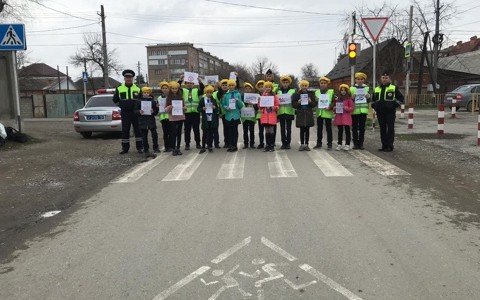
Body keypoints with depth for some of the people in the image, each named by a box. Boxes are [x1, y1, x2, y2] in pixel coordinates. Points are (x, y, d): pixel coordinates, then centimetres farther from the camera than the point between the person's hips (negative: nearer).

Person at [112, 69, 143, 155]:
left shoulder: (137, 89, 7)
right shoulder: (119, 88, 6)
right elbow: (115, 100, 8)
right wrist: (123, 101, -5)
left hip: (135, 112, 0)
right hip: (125, 113, 0)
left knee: (138, 130, 3)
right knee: (125, 131, 4)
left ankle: (139, 147, 11)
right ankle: (125, 148, 13)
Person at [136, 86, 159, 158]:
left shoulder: (153, 101, 4)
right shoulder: (139, 102, 5)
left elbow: (156, 111, 6)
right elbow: (135, 111, 6)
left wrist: (153, 111, -15)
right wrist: (139, 112, -14)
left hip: (151, 120, 0)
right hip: (142, 121, 0)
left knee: (154, 134, -3)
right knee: (144, 136, 4)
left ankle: (155, 148, 17)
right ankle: (146, 150, 13)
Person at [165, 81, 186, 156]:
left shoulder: (181, 96, 6)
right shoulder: (169, 97, 0)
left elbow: (184, 106, 13)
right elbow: (166, 109, 0)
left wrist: (184, 108, -9)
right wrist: (169, 107, -21)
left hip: (181, 117, 2)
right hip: (172, 118, -2)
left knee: (179, 133, 7)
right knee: (174, 133, -3)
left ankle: (178, 148, 14)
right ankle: (174, 149, 4)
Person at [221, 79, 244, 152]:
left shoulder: (238, 94, 4)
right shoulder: (226, 95, 6)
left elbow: (241, 106, 4)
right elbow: (223, 104, 9)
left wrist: (238, 101, -15)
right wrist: (226, 107, -11)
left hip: (236, 115, -1)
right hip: (228, 115, 1)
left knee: (235, 130, 1)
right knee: (230, 131, 5)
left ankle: (234, 145, 6)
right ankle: (230, 145, 13)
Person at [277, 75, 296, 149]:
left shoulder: (293, 91, 7)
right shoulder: (278, 91, 11)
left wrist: (292, 102, -15)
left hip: (289, 112, -1)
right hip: (281, 112, 1)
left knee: (288, 128, 2)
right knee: (282, 128, 3)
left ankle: (288, 143, 8)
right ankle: (283, 143, 9)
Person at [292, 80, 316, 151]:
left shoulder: (311, 94, 6)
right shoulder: (297, 94, 3)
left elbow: (314, 104, 6)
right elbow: (293, 105, 2)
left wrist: (310, 102, -13)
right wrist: (298, 102, -16)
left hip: (309, 114, 1)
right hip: (300, 114, -1)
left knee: (307, 130, 4)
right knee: (302, 130, 2)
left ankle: (306, 144, 11)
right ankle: (302, 144, 9)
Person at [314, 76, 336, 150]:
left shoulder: (331, 92, 2)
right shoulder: (317, 92, 10)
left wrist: (330, 107, -16)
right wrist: (315, 101, -10)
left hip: (328, 113, -3)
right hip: (319, 113, 3)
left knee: (328, 129, 1)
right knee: (319, 129, 9)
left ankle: (329, 144, 7)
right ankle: (319, 143, 18)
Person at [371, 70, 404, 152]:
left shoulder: (394, 88, 3)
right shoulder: (376, 89, 15)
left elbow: (401, 98, 5)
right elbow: (373, 100, 27)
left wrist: (394, 105, -7)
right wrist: (374, 106, 9)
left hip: (390, 112, -4)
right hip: (380, 112, 5)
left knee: (390, 129, -5)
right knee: (382, 129, 8)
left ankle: (390, 146, -1)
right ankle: (384, 145, 14)